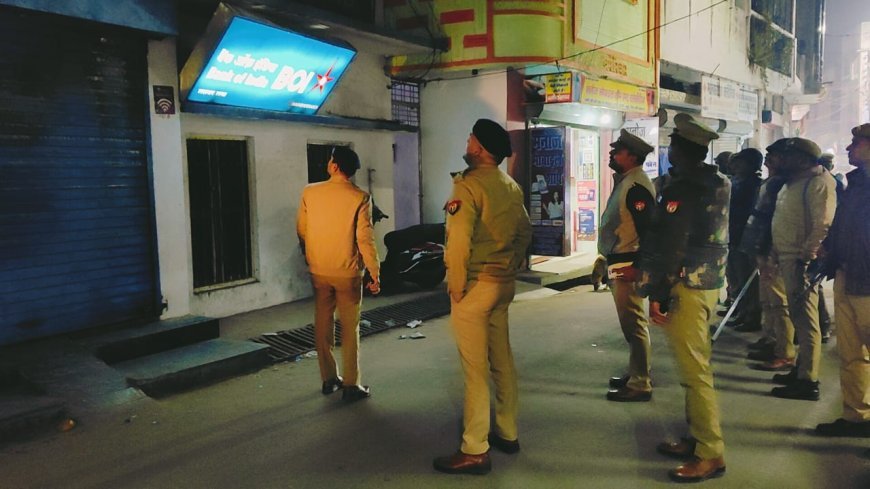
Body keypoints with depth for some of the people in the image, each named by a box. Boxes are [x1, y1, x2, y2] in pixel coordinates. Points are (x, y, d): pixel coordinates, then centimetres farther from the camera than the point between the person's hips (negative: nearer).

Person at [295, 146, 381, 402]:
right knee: (349, 329, 7)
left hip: (318, 271, 3)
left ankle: (328, 379, 24)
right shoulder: (360, 197, -12)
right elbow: (365, 239, -14)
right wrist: (375, 273, -7)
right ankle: (350, 385, 11)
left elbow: (301, 230, 4)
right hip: (348, 272, -2)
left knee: (323, 325, 14)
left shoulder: (310, 192, -4)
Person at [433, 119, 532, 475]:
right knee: (502, 360, 17)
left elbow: (459, 242, -21)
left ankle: (475, 451, 6)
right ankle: (507, 433, 29)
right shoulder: (512, 187, 9)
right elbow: (525, 233, 14)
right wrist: (511, 269, 17)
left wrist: (456, 286, -12)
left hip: (476, 284, -8)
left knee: (475, 367, -2)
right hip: (503, 284, 8)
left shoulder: (468, 184, -15)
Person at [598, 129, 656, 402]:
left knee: (633, 324, -5)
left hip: (628, 265, -11)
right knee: (630, 323, 19)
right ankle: (636, 373, 32)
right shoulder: (623, 182, 17)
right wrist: (605, 258, 21)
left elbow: (647, 229, -22)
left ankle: (640, 385, 3)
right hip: (619, 264, 11)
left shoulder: (636, 185, -16)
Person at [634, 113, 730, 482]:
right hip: (708, 282, 10)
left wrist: (657, 293, -15)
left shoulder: (682, 189, -16)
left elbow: (672, 248, -19)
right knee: (696, 366, 16)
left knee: (694, 371, -3)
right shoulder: (717, 184, 12)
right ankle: (697, 439, 27)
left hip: (686, 287, -10)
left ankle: (710, 455, 5)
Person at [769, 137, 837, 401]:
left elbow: (824, 225, -22)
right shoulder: (794, 181, 18)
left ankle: (808, 381, 1)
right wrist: (778, 252, 17)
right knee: (798, 317, 17)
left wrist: (806, 256, -24)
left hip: (801, 260, -10)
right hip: (788, 257, 10)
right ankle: (801, 370, 28)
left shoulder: (818, 182, -12)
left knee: (805, 319, -5)